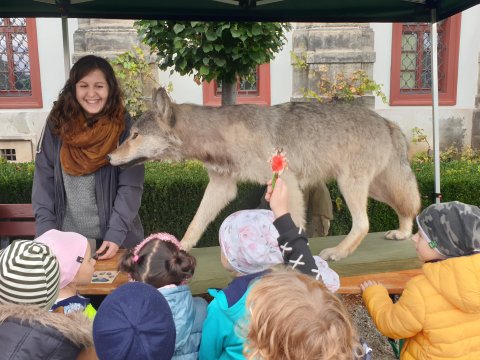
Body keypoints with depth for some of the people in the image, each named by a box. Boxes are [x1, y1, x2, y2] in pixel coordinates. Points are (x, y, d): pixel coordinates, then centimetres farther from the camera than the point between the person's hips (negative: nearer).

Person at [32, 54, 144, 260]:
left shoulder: (123, 125, -9)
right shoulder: (57, 123, -2)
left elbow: (131, 185, -12)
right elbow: (43, 178, -1)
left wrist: (116, 233, -18)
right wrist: (45, 230, -9)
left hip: (114, 237, -2)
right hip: (67, 236, 2)